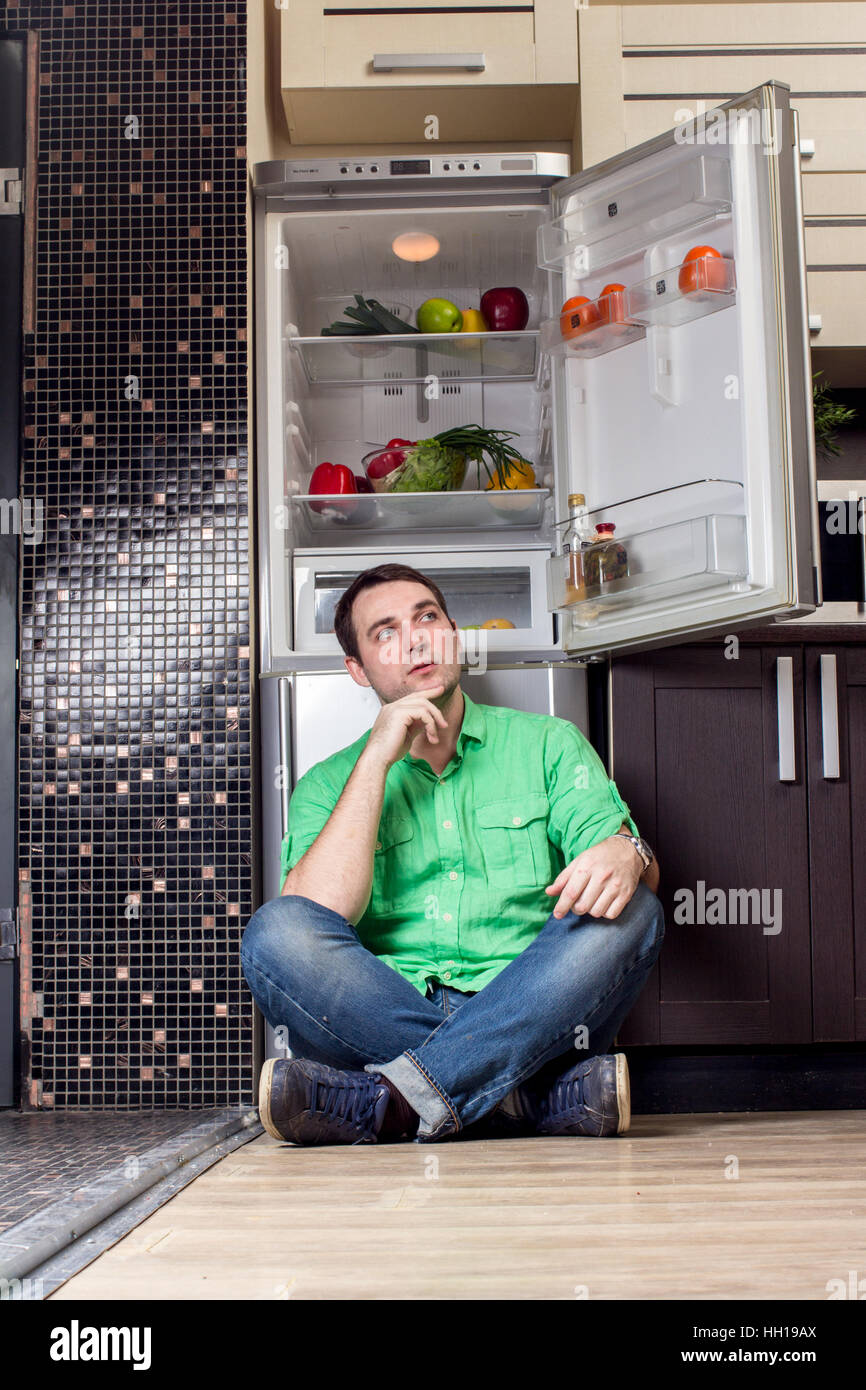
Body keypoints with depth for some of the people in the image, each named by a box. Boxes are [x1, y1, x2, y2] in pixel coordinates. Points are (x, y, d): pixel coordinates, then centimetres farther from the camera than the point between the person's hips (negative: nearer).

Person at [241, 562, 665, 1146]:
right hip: (385, 1022, 0)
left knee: (630, 912, -25)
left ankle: (385, 1103, -33)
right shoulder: (330, 784, 13)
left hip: (530, 1021, 0)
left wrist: (625, 855, -25)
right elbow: (318, 918, -7)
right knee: (276, 930, -26)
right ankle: (554, 1096, -29)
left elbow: (644, 872, 1)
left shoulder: (549, 743, 14)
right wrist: (377, 758, -7)